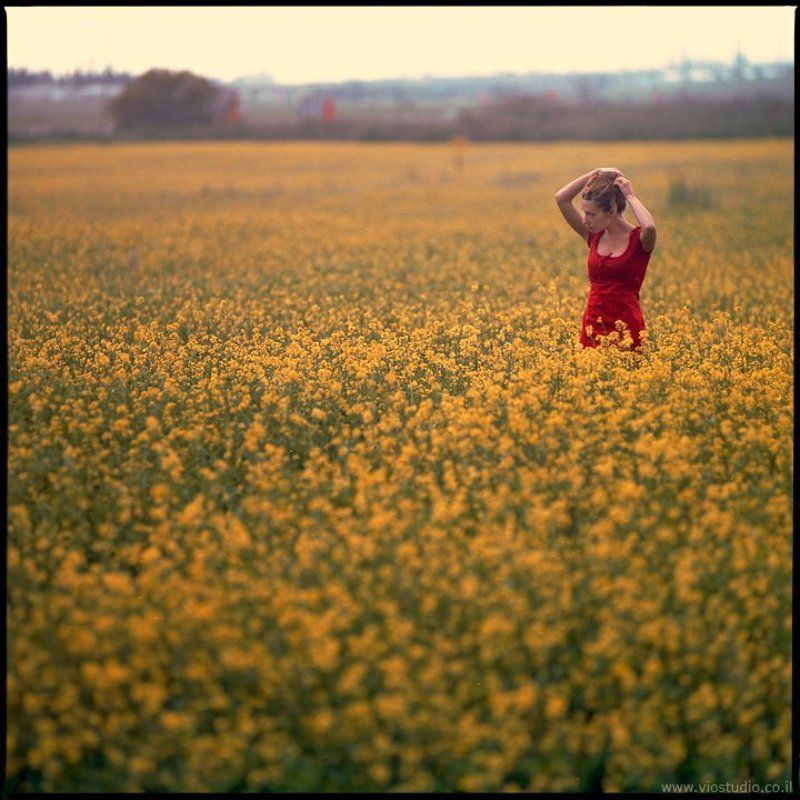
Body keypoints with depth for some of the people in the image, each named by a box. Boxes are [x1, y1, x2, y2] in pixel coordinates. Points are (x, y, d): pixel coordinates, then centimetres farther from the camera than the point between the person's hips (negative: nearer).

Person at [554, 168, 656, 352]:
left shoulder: (639, 239, -6)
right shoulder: (594, 236, 7)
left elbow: (650, 227, -32)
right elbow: (561, 198, 2)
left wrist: (630, 196, -17)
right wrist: (595, 174, -4)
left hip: (626, 327, -5)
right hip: (594, 326, 5)